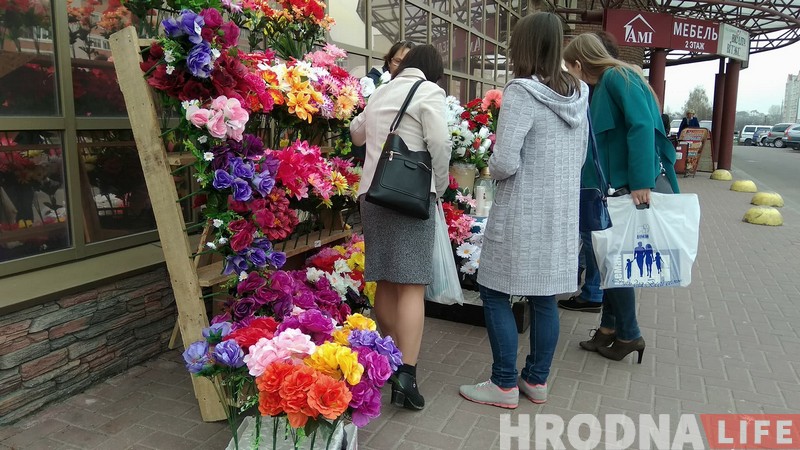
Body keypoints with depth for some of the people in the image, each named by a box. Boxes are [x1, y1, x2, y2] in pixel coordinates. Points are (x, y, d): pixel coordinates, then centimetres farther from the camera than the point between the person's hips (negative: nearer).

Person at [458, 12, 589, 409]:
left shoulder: (522, 92, -16)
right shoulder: (577, 93, 7)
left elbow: (505, 161, -21)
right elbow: (580, 156, 16)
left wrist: (493, 170, -1)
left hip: (522, 213, -7)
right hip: (561, 211, 8)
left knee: (494, 293, 6)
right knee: (544, 297, 14)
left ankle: (505, 385, 14)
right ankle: (537, 380, 26)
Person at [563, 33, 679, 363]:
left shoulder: (617, 77, -11)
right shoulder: (604, 84, 17)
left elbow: (642, 125, -23)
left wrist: (641, 182, -27)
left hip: (628, 185, -9)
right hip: (612, 185, 9)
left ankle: (628, 334, 14)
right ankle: (610, 327, 25)